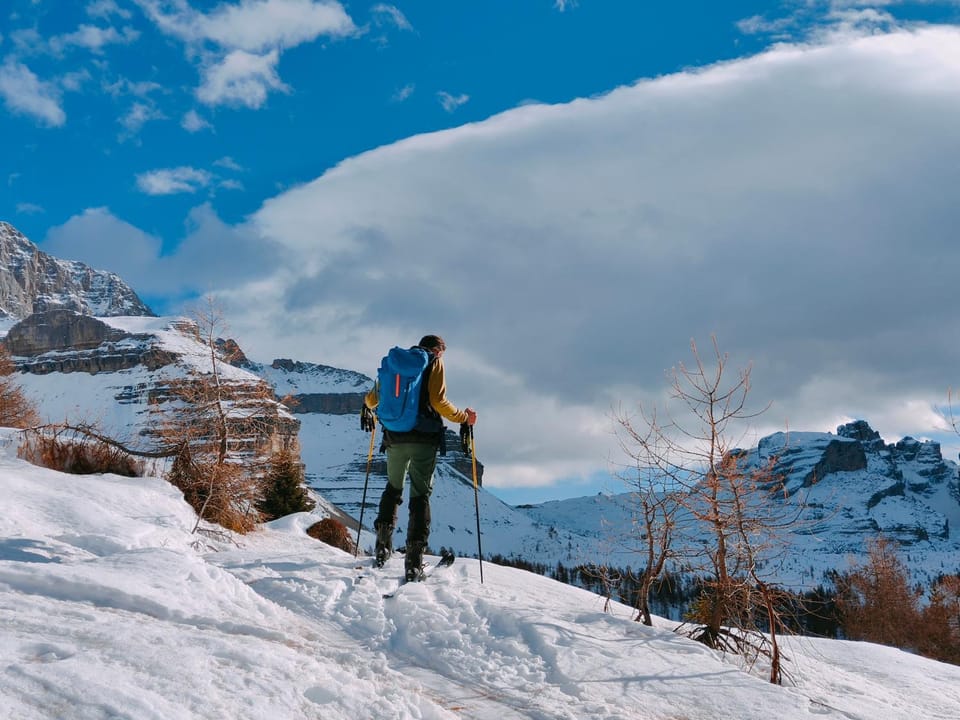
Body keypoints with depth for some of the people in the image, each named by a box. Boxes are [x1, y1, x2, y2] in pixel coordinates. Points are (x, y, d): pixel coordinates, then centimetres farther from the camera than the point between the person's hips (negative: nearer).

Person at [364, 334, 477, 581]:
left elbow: (371, 400, 17)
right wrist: (465, 417, 1)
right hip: (424, 438, -4)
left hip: (394, 438, 4)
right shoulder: (434, 362, 2)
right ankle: (414, 562, -9)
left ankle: (382, 547, 14)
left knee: (393, 488, 23)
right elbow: (438, 402, -11)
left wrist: (370, 405, 41)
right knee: (420, 495, 0)